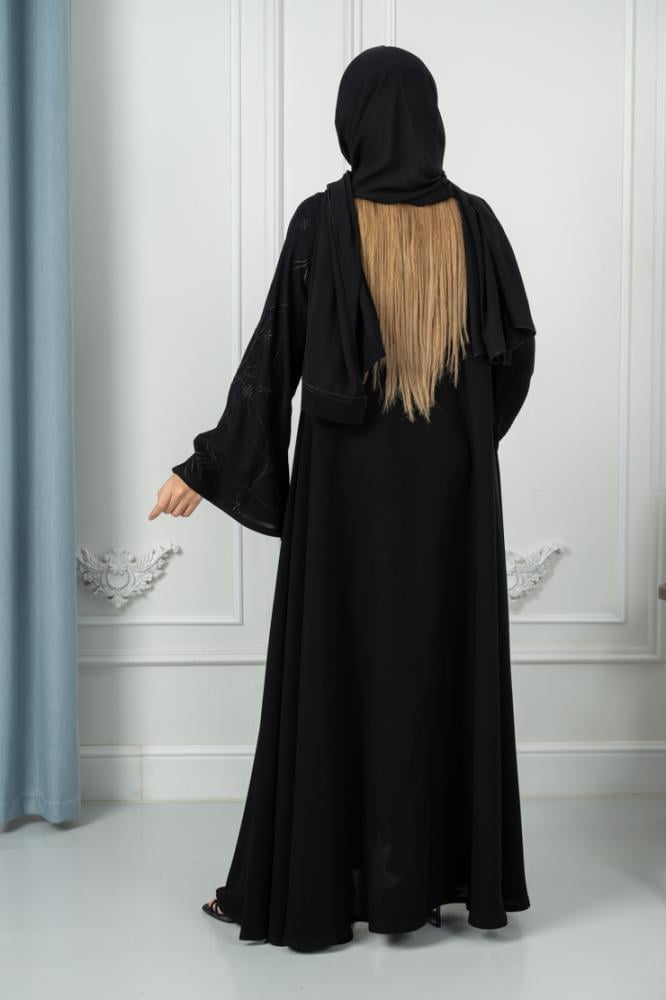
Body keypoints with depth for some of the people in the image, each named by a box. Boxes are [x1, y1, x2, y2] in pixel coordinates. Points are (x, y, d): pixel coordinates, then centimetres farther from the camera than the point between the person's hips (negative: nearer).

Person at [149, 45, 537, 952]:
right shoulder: (474, 220, 0)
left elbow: (274, 355, -9)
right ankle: (445, 874, 17)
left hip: (349, 477, -2)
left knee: (335, 667, 3)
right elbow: (518, 349, 3)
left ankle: (305, 887, 11)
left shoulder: (324, 220, -8)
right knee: (448, 662, 10)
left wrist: (209, 466, -2)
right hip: (453, 478, 3)